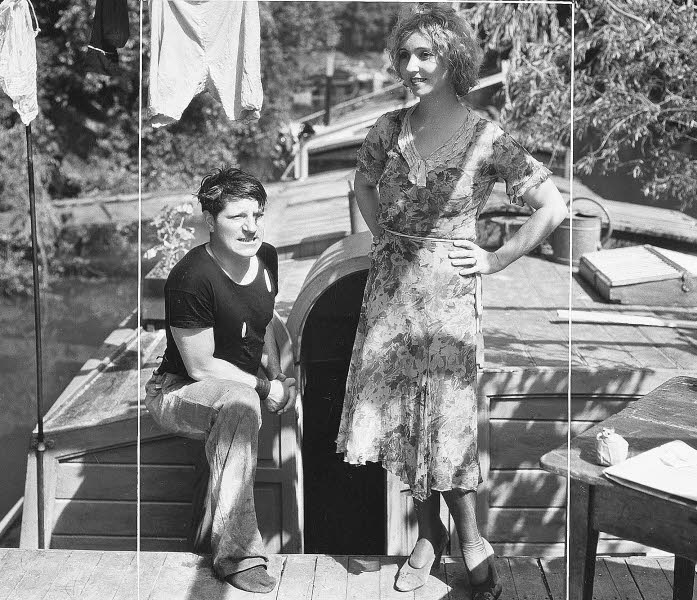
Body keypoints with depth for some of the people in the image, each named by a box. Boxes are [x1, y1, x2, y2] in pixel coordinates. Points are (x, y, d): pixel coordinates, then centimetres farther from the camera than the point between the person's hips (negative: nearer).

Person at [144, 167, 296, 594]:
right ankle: (236, 554, -38)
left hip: (240, 389, 9)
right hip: (178, 393, -9)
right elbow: (200, 367, -19)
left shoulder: (265, 262, 2)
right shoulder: (192, 278, -22)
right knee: (239, 402, -38)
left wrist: (279, 376, 2)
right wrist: (265, 388, -16)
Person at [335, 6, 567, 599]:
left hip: (448, 290, -4)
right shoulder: (390, 128, 2)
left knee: (444, 417, 2)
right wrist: (383, 235, 12)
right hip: (391, 286, 5)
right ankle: (429, 534, 26)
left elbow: (555, 207, -11)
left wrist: (497, 260, -8)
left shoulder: (487, 139, -11)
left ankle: (470, 540, 21)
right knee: (399, 412, 9)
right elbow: (364, 183, 23)